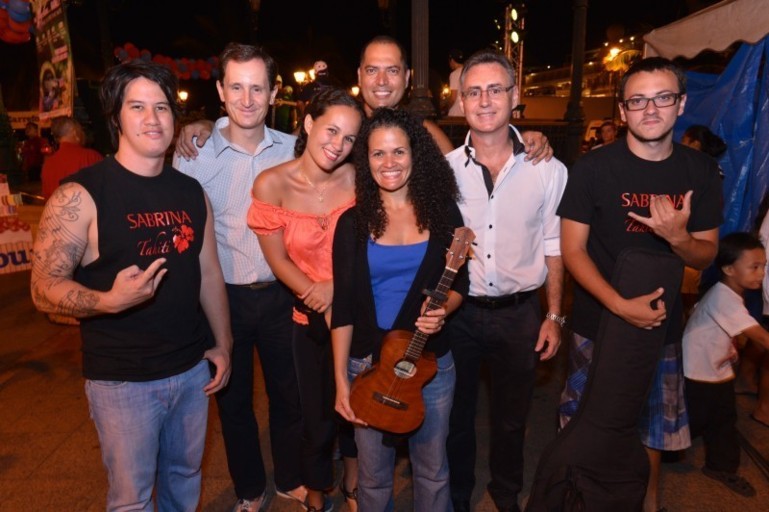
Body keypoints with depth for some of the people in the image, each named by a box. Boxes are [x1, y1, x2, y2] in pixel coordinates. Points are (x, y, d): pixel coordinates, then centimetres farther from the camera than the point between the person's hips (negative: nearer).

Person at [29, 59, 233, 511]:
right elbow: (45, 288, -15)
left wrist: (223, 343, 10)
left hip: (192, 370, 5)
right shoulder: (80, 195, -13)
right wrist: (109, 301, -34)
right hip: (123, 380, -4)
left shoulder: (191, 191, 3)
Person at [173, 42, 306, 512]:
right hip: (223, 296, -1)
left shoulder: (293, 149, -2)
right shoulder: (193, 155, -8)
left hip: (281, 293, 1)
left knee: (290, 394, 15)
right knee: (233, 399, 16)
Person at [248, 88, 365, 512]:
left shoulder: (355, 178, -14)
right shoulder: (272, 183, -15)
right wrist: (320, 298, -13)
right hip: (310, 319, -1)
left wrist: (338, 287, -19)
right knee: (319, 415, 13)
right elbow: (278, 260, -7)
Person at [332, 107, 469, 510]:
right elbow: (343, 308, -4)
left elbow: (460, 283, 4)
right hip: (368, 364, 0)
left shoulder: (442, 212, -3)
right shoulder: (353, 222, -5)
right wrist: (341, 380, -7)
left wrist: (443, 310, -18)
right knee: (373, 474, 16)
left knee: (432, 469, 17)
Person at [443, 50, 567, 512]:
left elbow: (554, 248, 1)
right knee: (457, 413, 17)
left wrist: (554, 316, 1)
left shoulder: (548, 170, -6)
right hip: (458, 311, 0)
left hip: (521, 312, 1)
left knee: (512, 415, 19)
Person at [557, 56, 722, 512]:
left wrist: (678, 237, -20)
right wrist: (620, 305, -24)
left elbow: (706, 255, 3)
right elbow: (572, 250, -13)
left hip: (662, 322, 3)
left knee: (653, 427, 20)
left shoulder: (701, 171, -1)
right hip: (598, 321, -3)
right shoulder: (593, 168, -12)